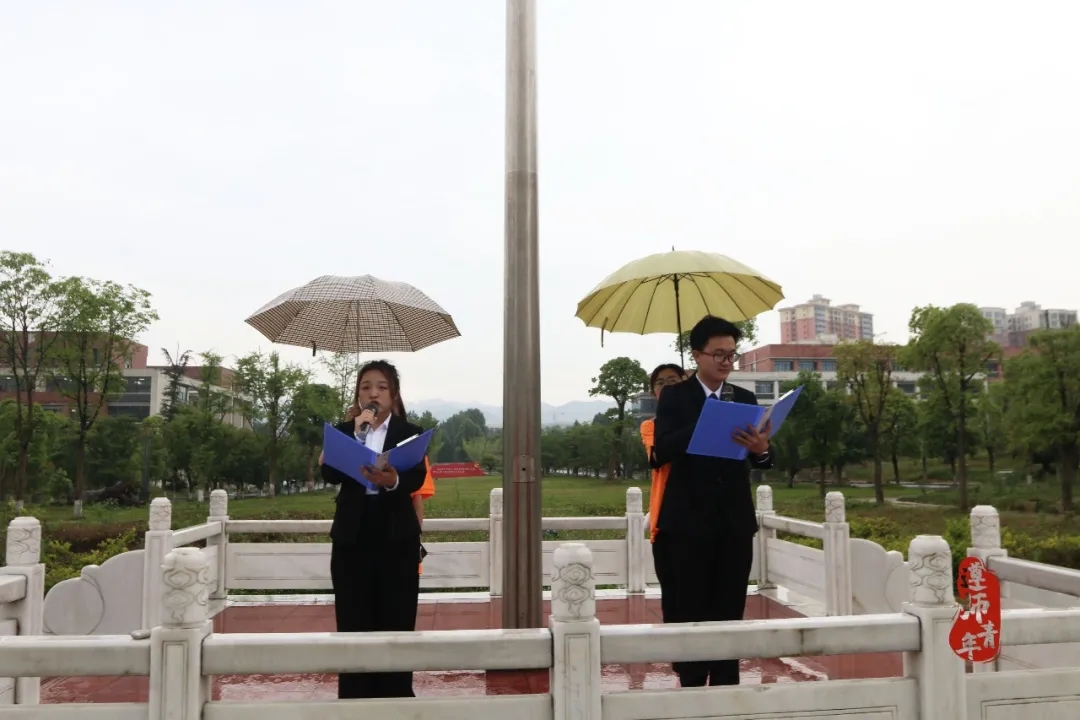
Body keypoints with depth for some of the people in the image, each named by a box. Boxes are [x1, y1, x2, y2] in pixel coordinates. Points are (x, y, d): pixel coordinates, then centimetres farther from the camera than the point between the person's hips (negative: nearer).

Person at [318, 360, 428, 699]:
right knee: (353, 625, 4)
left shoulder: (409, 432, 3)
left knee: (396, 625, 2)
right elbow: (330, 474, -6)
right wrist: (358, 434, -14)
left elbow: (416, 479, -12)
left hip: (396, 540, -1)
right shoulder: (343, 430, 9)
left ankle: (395, 697, 12)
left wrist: (393, 480, -33)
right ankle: (355, 698, 14)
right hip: (351, 538, 2)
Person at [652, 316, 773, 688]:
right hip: (688, 522, -3)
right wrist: (705, 426, -29)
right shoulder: (674, 397, -1)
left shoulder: (745, 399, 9)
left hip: (735, 522, 3)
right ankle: (691, 687, 15)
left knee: (729, 613, 7)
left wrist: (762, 449, -25)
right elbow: (660, 452, -15)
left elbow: (760, 462, 0)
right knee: (688, 614, 3)